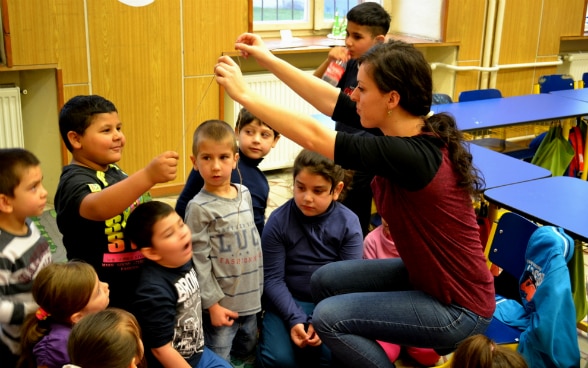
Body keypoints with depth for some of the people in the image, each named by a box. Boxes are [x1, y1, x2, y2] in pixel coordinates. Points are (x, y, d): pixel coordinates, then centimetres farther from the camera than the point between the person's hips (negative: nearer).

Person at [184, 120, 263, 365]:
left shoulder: (245, 194, 3)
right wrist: (212, 303, -16)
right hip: (222, 303, -6)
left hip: (250, 298, 6)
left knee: (247, 355, 21)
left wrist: (258, 289, 15)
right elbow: (198, 261, -15)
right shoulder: (199, 207, -15)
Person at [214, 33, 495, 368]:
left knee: (328, 317, -8)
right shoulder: (413, 129, -6)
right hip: (426, 274, 8)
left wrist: (245, 94, -21)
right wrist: (269, 59, 1)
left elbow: (314, 137, -29)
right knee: (326, 280, 9)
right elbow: (331, 101, 0)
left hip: (458, 307, -8)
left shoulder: (411, 155, -31)